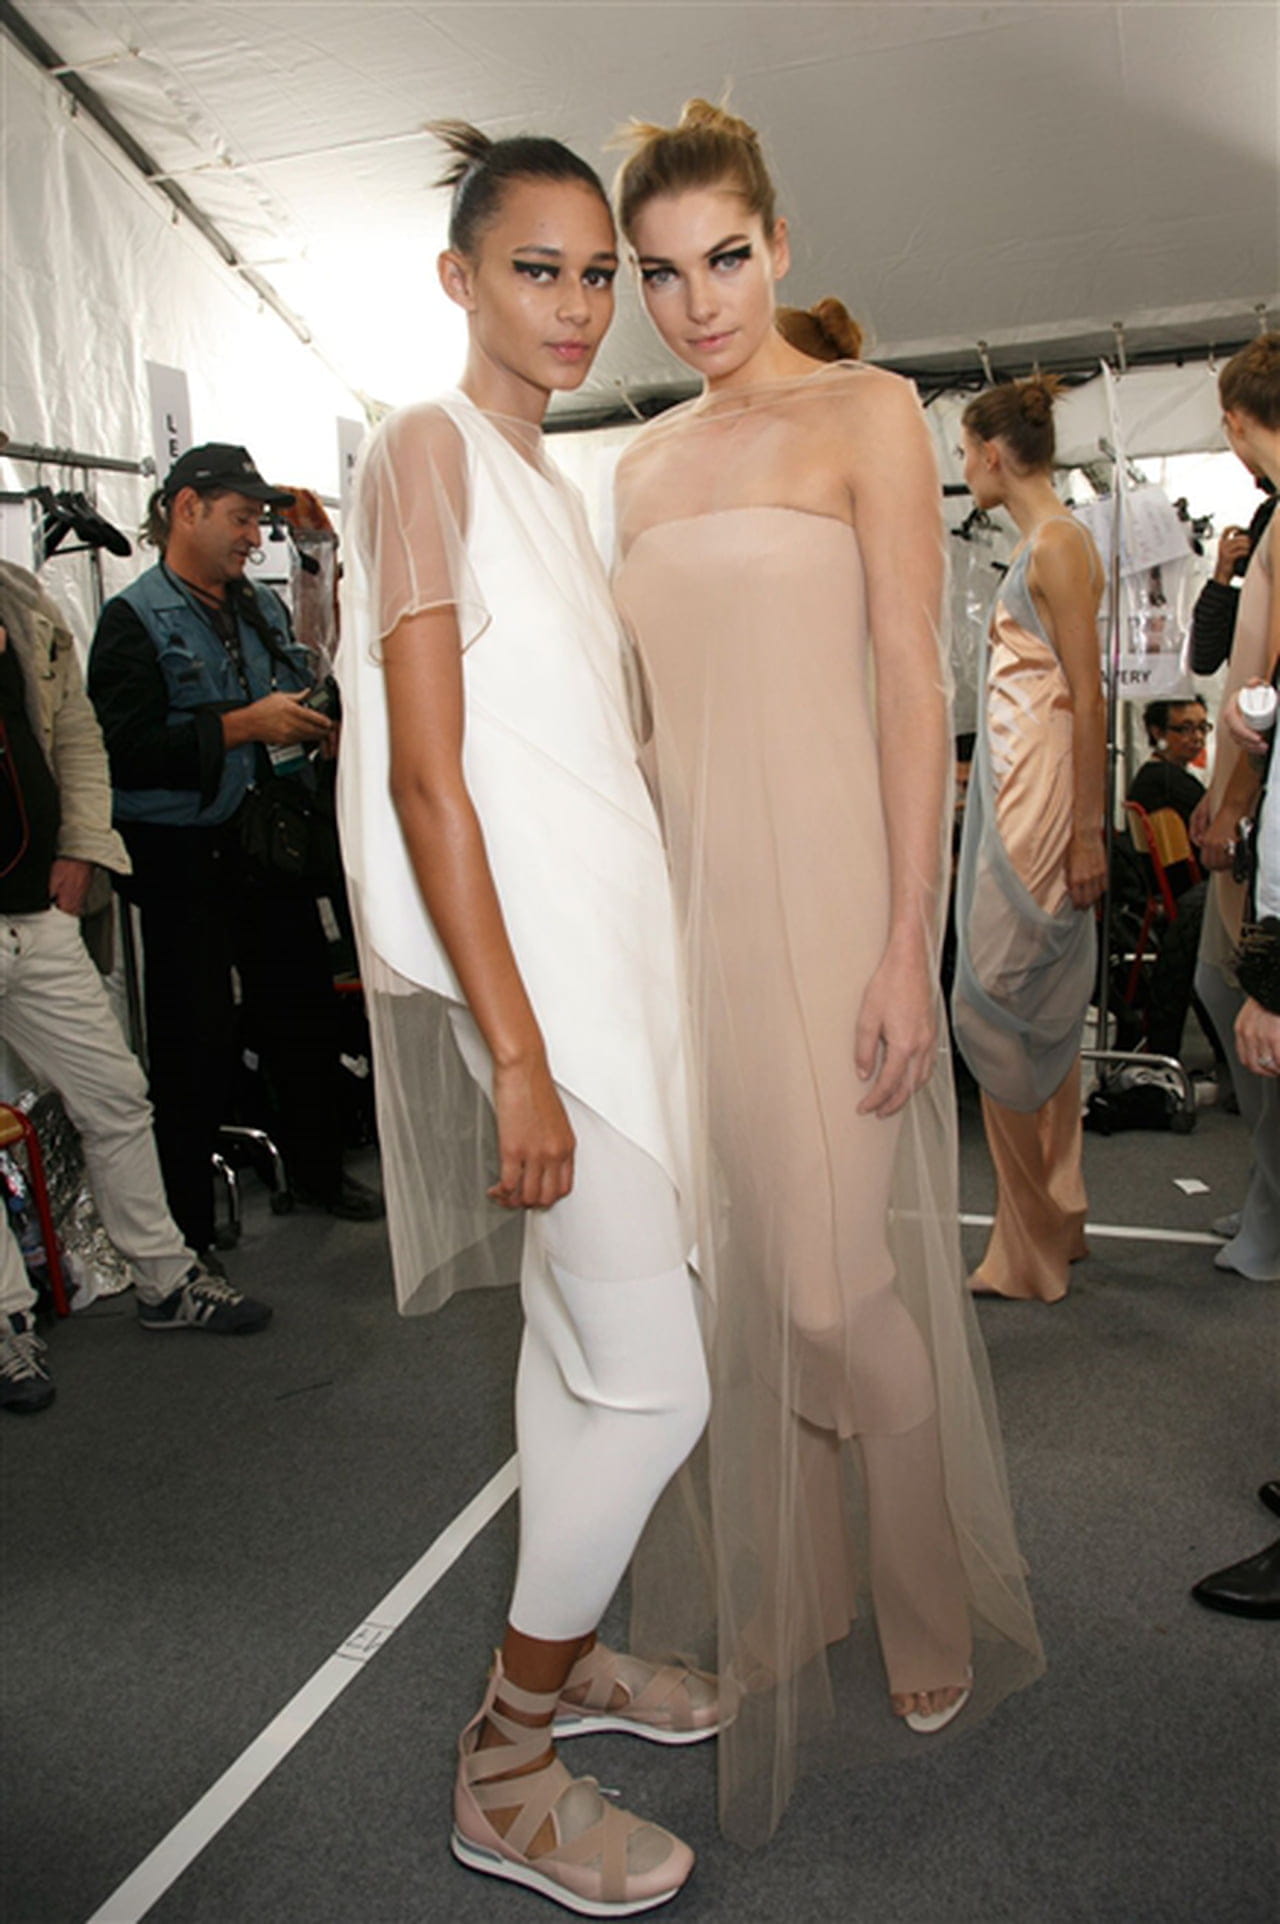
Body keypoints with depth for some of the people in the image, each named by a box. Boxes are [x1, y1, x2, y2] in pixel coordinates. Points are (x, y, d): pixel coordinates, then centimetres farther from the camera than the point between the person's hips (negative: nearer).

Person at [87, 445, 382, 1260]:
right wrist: (243, 726, -21)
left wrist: (320, 722, 3)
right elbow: (125, 751, -18)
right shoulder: (135, 619, -8)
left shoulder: (266, 607, 13)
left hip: (271, 847, 7)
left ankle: (318, 1169, 35)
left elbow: (298, 701, 26)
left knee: (307, 1011, 15)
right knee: (197, 1048, 0)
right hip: (184, 863, -6)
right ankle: (186, 1230, 17)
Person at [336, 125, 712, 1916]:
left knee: (581, 1338, 17)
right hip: (521, 959, -9)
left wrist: (601, 1008, 15)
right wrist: (517, 1054, -20)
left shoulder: (546, 477, 18)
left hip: (603, 939, 9)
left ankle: (559, 1648, 36)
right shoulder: (428, 450, -8)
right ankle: (507, 1766, 15)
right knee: (655, 1381, -6)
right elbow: (427, 777, -16)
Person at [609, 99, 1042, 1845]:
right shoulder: (641, 463, 17)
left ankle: (936, 1619, 23)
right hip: (681, 890, 5)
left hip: (822, 882, -5)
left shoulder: (869, 416, 1)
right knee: (743, 1272, 10)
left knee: (839, 1276, -3)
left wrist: (905, 950, -14)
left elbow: (915, 691, -7)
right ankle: (784, 1606, 29)